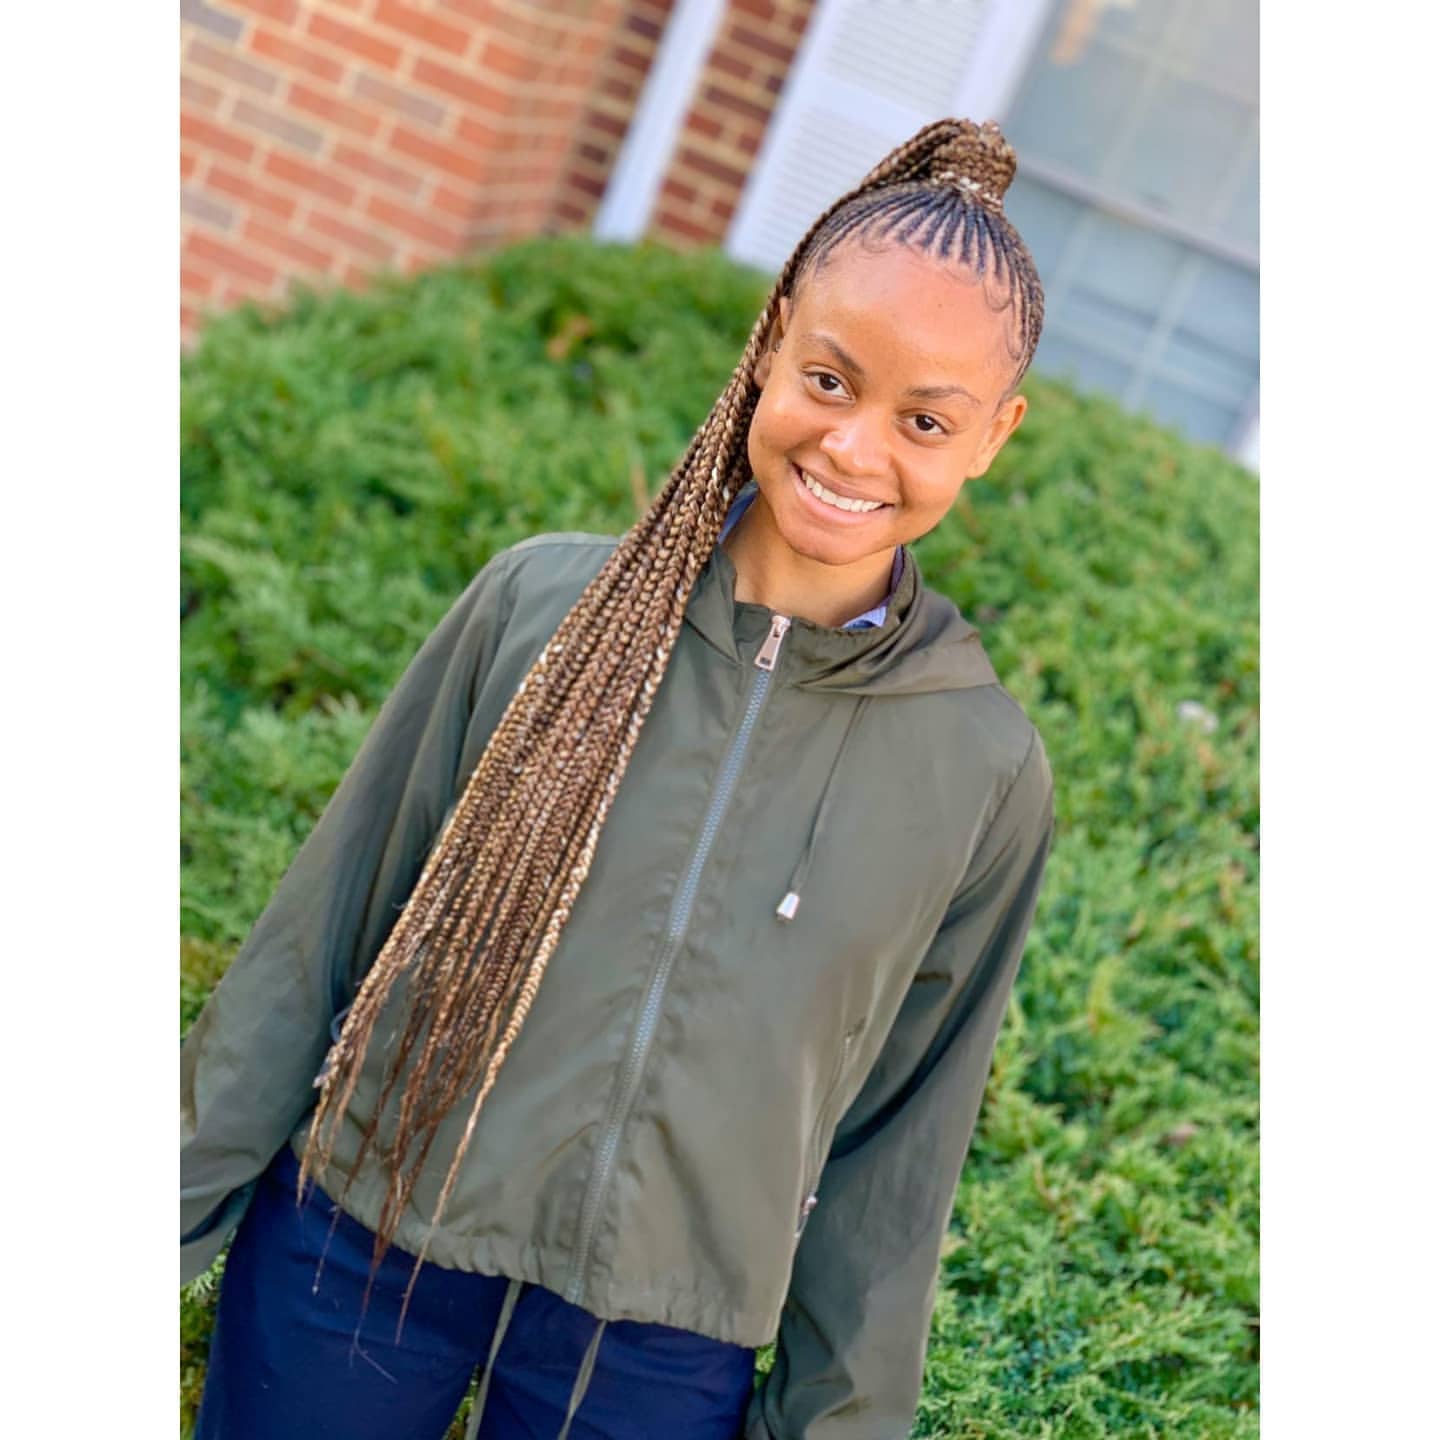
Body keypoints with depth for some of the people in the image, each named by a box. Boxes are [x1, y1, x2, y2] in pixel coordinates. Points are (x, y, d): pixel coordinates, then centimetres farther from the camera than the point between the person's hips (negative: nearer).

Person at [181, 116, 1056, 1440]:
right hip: (361, 1251, 1)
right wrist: (193, 1191, 2)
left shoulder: (987, 773, -7)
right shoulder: (545, 602, -8)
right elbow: (324, 924, 0)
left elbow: (904, 1133, 2)